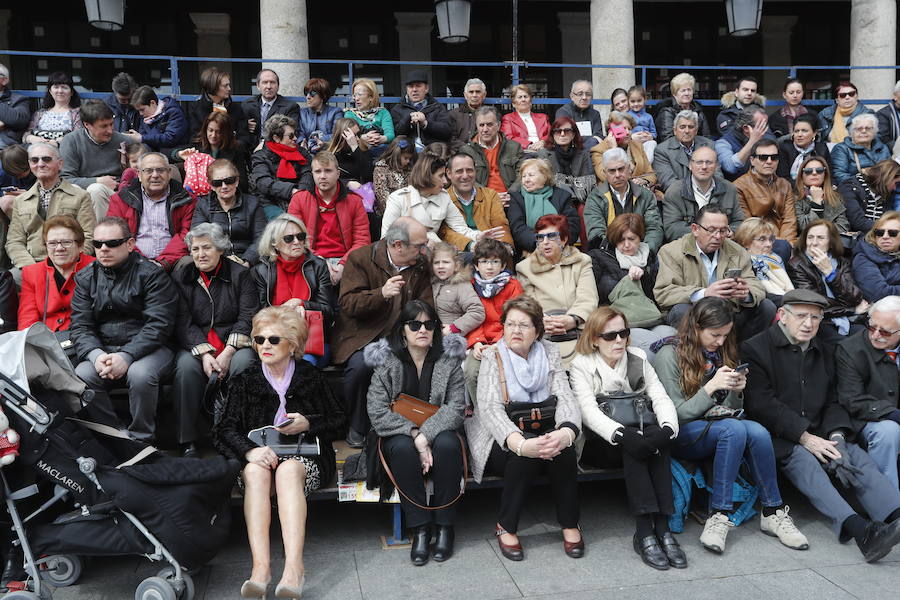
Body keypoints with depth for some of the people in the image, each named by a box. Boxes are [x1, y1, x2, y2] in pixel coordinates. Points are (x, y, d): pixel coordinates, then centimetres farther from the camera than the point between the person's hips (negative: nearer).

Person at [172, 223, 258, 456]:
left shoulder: (240, 274, 5)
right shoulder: (181, 277, 10)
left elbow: (248, 317, -3)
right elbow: (183, 323, 0)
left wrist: (228, 352, -17)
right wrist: (204, 354, -17)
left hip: (234, 343, -1)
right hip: (195, 345, 1)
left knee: (244, 362, -33)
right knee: (186, 365, -31)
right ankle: (187, 441, -24)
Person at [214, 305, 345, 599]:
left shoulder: (310, 377, 8)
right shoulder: (245, 381, 10)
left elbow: (338, 421, 10)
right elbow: (225, 429, 0)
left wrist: (308, 424, -11)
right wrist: (250, 450, -21)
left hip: (305, 455, -1)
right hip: (259, 455, 1)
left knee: (288, 470, -35)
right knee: (255, 471, -34)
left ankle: (294, 567, -45)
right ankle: (260, 566, -43)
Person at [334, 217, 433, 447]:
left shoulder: (421, 265, 8)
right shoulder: (360, 258, -4)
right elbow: (347, 303, -13)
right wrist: (382, 293, -30)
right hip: (363, 334, -3)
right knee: (360, 364, -33)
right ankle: (357, 428, -7)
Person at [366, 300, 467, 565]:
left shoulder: (448, 361, -1)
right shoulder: (387, 363, -3)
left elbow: (456, 408, -11)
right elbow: (378, 412, -12)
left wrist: (425, 435, -25)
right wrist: (414, 435, -24)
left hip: (438, 432, 1)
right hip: (399, 435, 0)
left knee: (447, 444, -32)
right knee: (403, 449, -33)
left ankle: (445, 525, -18)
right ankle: (420, 528, -22)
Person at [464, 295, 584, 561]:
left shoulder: (549, 352, 4)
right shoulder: (492, 356, -6)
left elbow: (565, 397, -8)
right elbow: (490, 407, -21)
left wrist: (566, 432, -33)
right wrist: (520, 444, -40)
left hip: (542, 432, 3)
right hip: (502, 438, -3)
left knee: (563, 448, -27)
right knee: (525, 455, -33)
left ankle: (570, 524, -7)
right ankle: (506, 526, -12)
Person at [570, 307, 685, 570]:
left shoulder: (638, 359, 11)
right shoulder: (581, 365, -2)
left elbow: (660, 398, 0)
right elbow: (589, 412, -16)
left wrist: (667, 428, -22)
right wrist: (622, 435, -33)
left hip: (638, 430, 3)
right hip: (602, 441, -3)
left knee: (656, 437, -29)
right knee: (633, 445, -33)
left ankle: (661, 527, -30)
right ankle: (645, 529, -34)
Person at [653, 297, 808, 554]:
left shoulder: (720, 352, 13)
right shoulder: (670, 355, -5)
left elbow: (731, 409, 16)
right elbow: (677, 414, -9)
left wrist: (737, 391, -6)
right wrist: (711, 387, -19)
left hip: (719, 425, 5)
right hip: (682, 434, -5)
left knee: (758, 431, -27)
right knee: (734, 429, -33)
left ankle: (773, 512, -15)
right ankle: (720, 514, -27)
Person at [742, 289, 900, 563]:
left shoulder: (824, 352, 21)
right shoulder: (754, 349, -1)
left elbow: (832, 402, 16)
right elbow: (761, 404, -11)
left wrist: (836, 435, -6)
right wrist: (805, 438, -16)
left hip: (818, 436, 6)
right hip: (778, 440, -6)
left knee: (859, 458, -21)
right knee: (804, 461, -33)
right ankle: (858, 529, -50)